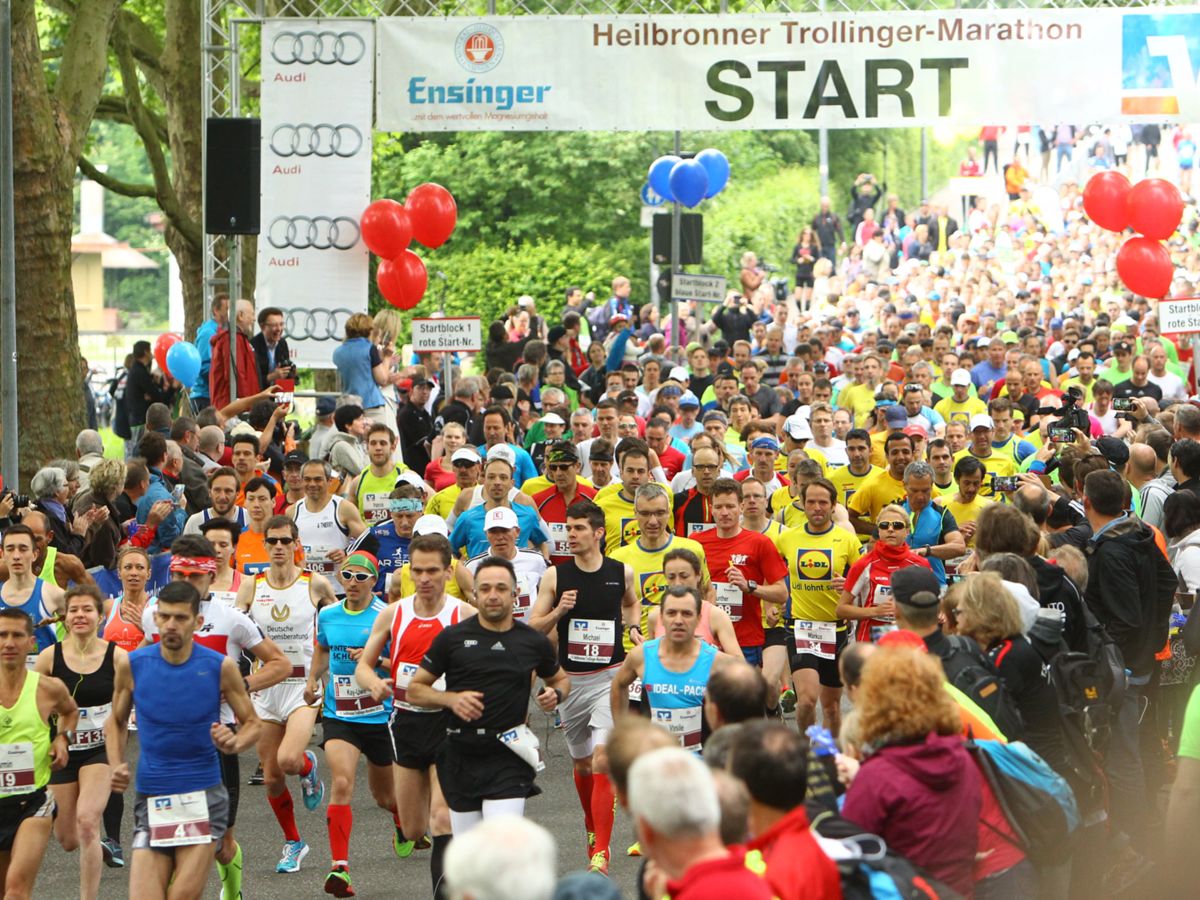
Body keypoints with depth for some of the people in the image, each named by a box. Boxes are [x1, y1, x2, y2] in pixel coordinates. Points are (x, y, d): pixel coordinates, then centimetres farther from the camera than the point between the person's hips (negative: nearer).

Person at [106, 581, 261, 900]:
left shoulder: (220, 667, -4)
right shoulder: (132, 665, 0)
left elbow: (252, 724, 7)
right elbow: (117, 721, 15)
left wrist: (234, 744, -15)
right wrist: (116, 765, -2)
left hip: (204, 796, -2)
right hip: (151, 798, 2)